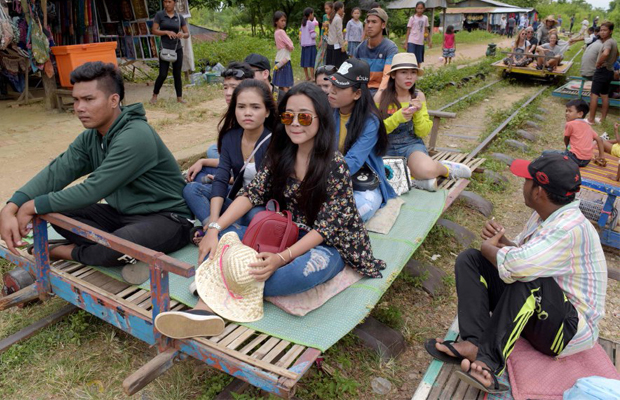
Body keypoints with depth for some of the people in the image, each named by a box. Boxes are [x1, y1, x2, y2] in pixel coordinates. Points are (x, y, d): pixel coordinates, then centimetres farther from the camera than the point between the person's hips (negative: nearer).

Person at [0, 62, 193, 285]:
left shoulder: (135, 137, -24)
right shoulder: (90, 138, 4)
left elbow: (94, 190, -26)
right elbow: (55, 173, -7)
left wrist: (33, 206, -18)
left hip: (168, 218, -8)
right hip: (123, 214, 8)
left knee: (120, 247, -36)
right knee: (58, 213, -4)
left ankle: (66, 252, -3)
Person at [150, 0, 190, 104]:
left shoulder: (180, 17, 4)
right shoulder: (159, 15, -1)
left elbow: (187, 33, 5)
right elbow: (154, 30, -5)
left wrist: (183, 35, -18)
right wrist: (166, 32, -20)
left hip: (177, 49, 2)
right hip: (165, 49, -2)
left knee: (177, 74, 5)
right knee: (163, 74, -5)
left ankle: (179, 97, 12)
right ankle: (155, 95, 13)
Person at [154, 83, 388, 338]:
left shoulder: (335, 165, -17)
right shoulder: (281, 154, 1)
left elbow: (325, 227, -20)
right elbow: (252, 193, -5)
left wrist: (282, 257, -32)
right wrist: (215, 228, -19)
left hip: (326, 245, -6)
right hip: (285, 235, 6)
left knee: (303, 269, -40)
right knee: (225, 236, -11)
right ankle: (207, 307, -34)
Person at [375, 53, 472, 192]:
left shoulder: (418, 96, 3)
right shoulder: (381, 97, -6)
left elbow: (423, 133, 5)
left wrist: (418, 113, -13)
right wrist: (397, 118, -21)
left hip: (412, 145, 2)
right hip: (387, 147, -1)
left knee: (426, 170, -31)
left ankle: (444, 168, 3)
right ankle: (416, 176, -6)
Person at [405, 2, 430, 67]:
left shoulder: (425, 18, 7)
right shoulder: (412, 18, -3)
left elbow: (426, 30, 15)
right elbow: (408, 30, -1)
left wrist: (429, 40, 12)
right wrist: (406, 42, -4)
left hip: (420, 42, 4)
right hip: (412, 42, -4)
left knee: (419, 60, 8)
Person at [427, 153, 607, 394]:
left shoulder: (572, 229, -26)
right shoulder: (544, 216, 1)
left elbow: (516, 265, -38)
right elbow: (522, 254, 14)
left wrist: (489, 247, -17)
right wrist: (501, 242, -8)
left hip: (572, 329, -9)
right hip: (533, 306, 9)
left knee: (528, 279, -39)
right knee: (469, 260, -6)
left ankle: (488, 354, -26)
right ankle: (476, 342, -22)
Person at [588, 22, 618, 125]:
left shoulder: (608, 42, -18)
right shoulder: (613, 41, 13)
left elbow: (605, 54, -40)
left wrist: (599, 63, -25)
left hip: (602, 70, -10)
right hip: (610, 71, 10)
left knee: (594, 94, -5)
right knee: (605, 95, 14)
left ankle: (591, 119, -5)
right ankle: (603, 118, 20)